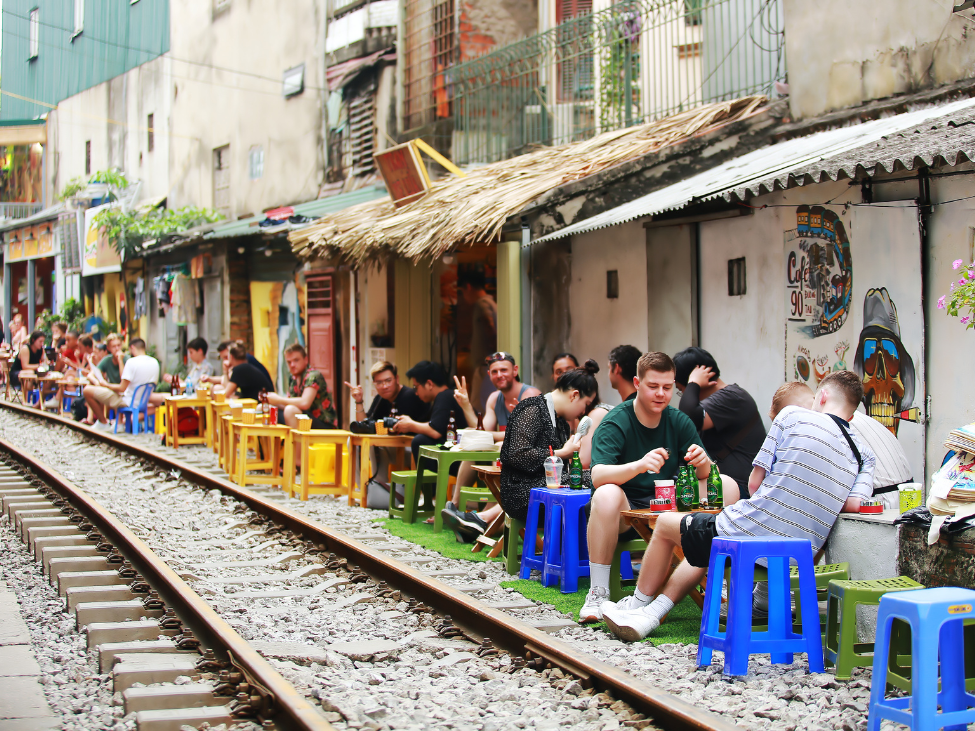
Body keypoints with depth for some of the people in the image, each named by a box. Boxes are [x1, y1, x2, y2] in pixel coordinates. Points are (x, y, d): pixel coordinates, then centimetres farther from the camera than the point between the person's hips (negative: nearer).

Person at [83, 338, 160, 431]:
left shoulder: (132, 362, -21)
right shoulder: (154, 362, 0)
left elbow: (122, 388, -20)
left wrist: (106, 385, -3)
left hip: (127, 401, -8)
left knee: (87, 390, -3)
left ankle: (103, 423, 9)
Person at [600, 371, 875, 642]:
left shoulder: (793, 415, -1)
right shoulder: (862, 456, 8)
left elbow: (755, 482, 0)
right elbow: (853, 505, -7)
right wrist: (820, 502, 14)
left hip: (748, 533, -6)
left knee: (665, 523, 23)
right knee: (705, 549, 34)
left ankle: (638, 604, 39)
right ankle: (650, 615, 24)